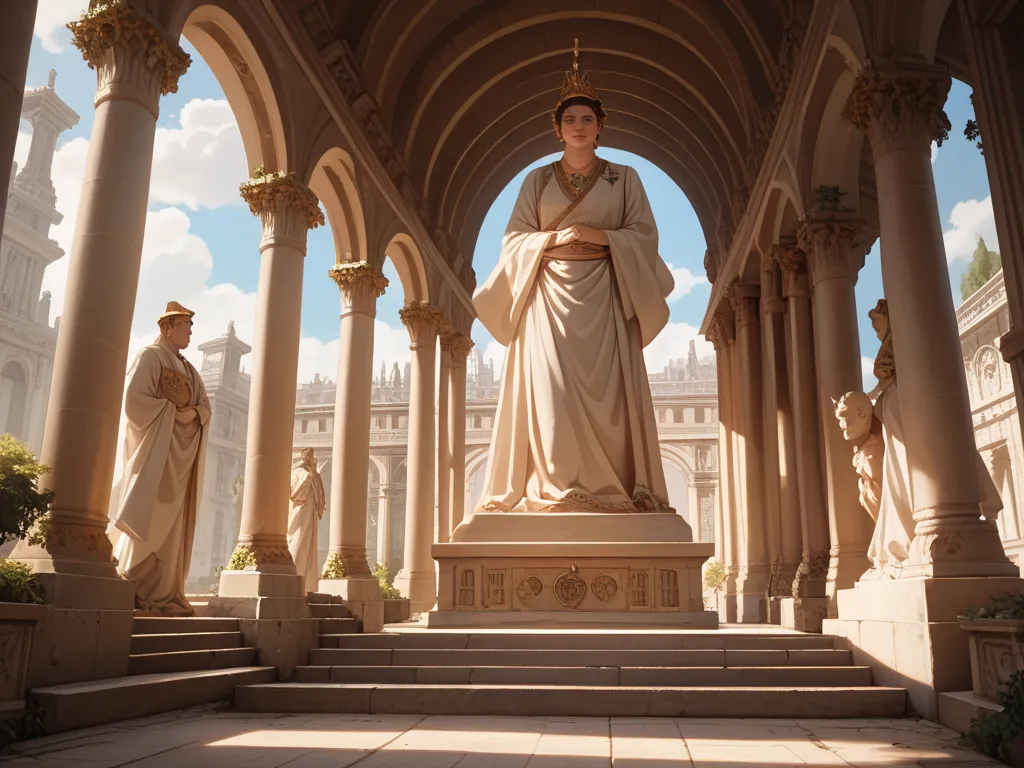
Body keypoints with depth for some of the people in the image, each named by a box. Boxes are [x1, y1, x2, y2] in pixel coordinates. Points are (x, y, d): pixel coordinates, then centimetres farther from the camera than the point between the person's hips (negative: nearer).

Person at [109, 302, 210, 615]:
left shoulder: (190, 370, 21)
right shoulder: (149, 356, -1)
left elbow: (205, 405, 13)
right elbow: (135, 397, -13)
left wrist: (193, 414, -8)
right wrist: (172, 411, -14)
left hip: (183, 450, 7)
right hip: (156, 445, -7)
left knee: (174, 522, 3)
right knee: (150, 517, -11)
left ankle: (167, 592, 4)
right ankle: (139, 590, -8)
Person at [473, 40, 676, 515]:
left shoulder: (624, 178, 13)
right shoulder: (537, 180, 15)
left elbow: (644, 235, 5)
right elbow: (514, 238, 8)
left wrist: (598, 235, -10)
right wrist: (552, 237, -10)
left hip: (603, 297, 0)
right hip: (549, 294, 1)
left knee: (604, 390, -7)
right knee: (549, 388, -9)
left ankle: (608, 490, -5)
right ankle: (553, 488, -7)